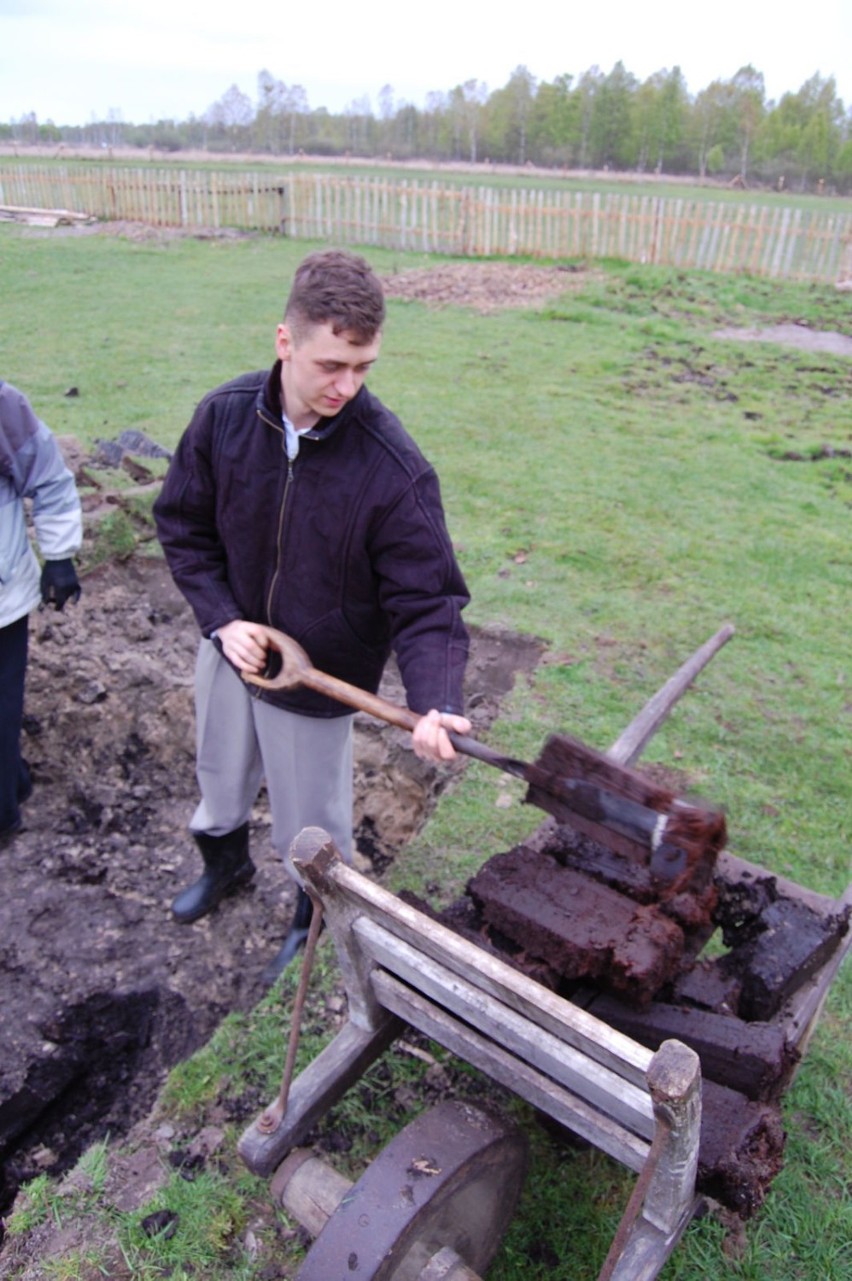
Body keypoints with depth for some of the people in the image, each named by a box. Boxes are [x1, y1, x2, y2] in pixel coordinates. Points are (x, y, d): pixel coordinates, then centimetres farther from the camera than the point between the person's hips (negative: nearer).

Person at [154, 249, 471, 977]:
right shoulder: (226, 416, -15)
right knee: (220, 780, 30)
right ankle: (225, 862, 63)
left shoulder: (395, 470, -27)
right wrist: (222, 618, -14)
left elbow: (427, 602, -25)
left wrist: (434, 704, -40)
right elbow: (183, 525, -3)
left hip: (316, 680, -4)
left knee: (312, 831, 17)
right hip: (231, 650, 4)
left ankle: (316, 922, 50)